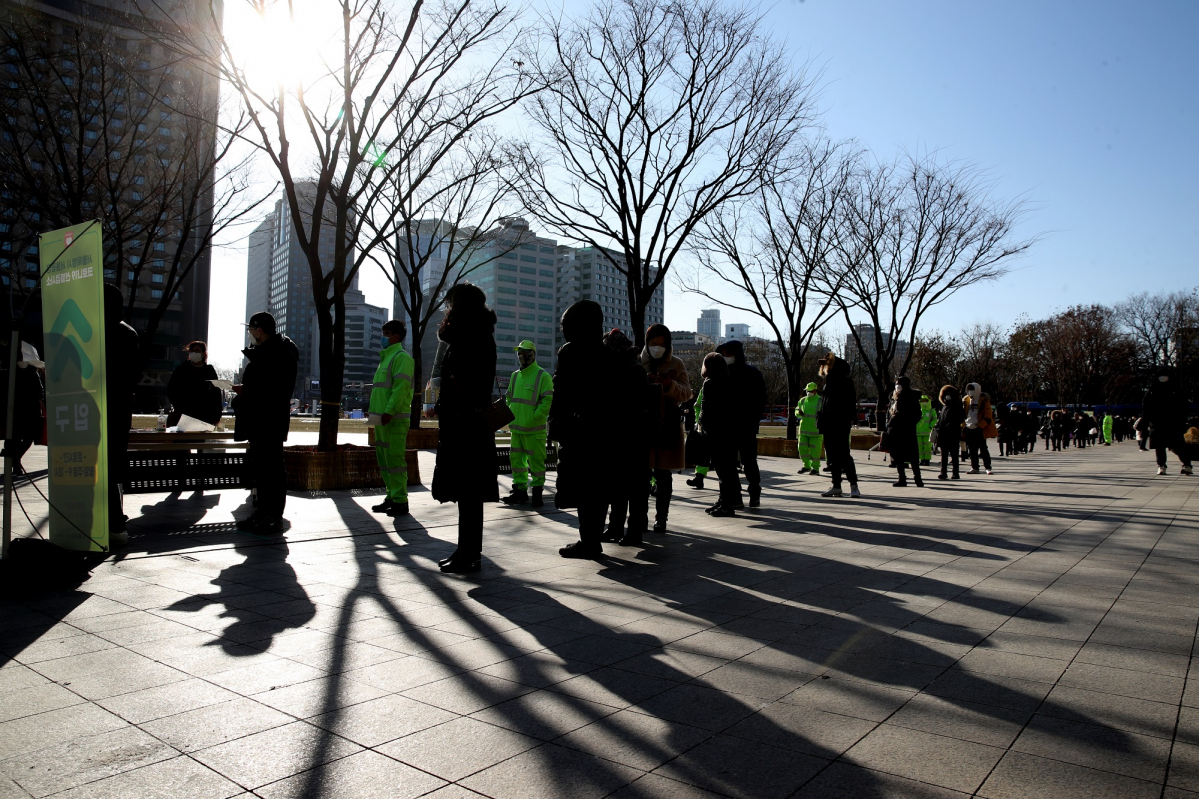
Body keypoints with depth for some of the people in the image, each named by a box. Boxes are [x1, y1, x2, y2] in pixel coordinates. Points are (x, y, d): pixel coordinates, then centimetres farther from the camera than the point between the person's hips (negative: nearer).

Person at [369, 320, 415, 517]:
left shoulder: (401, 357, -8)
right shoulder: (386, 358, 22)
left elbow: (401, 387, -18)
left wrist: (389, 412, -24)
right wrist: (374, 408, 17)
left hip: (394, 419, -10)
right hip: (382, 419, 10)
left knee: (394, 459, -10)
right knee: (384, 459, 12)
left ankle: (400, 501, -7)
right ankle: (392, 497, 19)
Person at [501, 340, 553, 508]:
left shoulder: (542, 376, -7)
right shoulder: (515, 376, 14)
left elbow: (547, 401, -12)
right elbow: (509, 398, 22)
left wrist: (533, 419, -17)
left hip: (534, 430, -7)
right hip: (516, 428, 7)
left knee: (536, 461, -2)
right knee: (517, 459, 11)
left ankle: (537, 492, 8)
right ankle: (520, 490, 20)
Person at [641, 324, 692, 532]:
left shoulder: (676, 364, 5)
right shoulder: (638, 363, 5)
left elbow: (686, 393, -1)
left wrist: (669, 385, -20)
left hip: (667, 426, 0)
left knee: (663, 475, 5)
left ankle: (661, 518, 13)